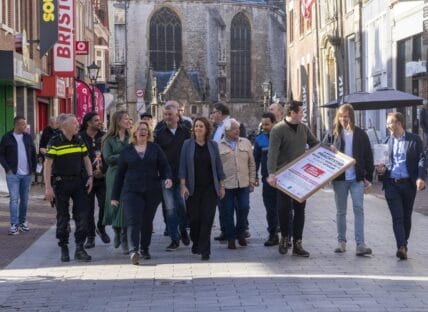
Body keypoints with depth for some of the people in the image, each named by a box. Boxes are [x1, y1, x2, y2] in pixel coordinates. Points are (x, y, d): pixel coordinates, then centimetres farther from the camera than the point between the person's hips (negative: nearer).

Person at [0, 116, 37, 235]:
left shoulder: (28, 137, 8)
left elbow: (33, 153, 14)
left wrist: (33, 168, 7)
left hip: (27, 174, 4)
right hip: (13, 174, -4)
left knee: (24, 199, 9)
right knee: (14, 199, -9)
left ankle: (22, 221, 20)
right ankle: (14, 225, -9)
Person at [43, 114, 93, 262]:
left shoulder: (79, 141, 6)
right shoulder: (55, 142, -10)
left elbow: (86, 159, 16)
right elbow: (47, 164, -11)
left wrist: (90, 176, 4)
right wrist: (48, 187, -16)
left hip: (78, 181, 4)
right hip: (61, 182, -4)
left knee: (82, 214, -2)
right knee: (63, 217, 5)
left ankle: (80, 248, 5)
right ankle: (64, 249, 17)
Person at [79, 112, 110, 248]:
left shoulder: (104, 137, 5)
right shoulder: (80, 138, -4)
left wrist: (104, 171, -7)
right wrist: (90, 172, -9)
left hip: (103, 177, 2)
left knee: (104, 205, -5)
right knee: (89, 209, 2)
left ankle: (101, 228, 22)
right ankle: (90, 237, 13)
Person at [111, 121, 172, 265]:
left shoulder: (155, 149, 9)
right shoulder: (126, 151, 8)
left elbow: (164, 166, 6)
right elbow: (120, 174, 10)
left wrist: (168, 178, -17)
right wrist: (115, 196, 9)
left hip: (152, 192, 2)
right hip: (132, 191, -1)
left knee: (147, 222, 9)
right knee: (134, 221, -15)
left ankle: (145, 249, 24)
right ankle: (134, 251, -24)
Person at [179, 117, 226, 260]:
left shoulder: (213, 145, 6)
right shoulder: (187, 144, 1)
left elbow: (218, 166, 9)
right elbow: (183, 166, -1)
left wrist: (221, 185, 7)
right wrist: (183, 185, -9)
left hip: (210, 188, 1)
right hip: (193, 188, -1)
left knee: (207, 219, -5)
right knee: (194, 218, 4)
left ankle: (204, 250, -3)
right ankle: (196, 243, 28)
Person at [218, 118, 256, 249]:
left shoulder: (246, 143, 10)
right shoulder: (218, 146, 1)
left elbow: (251, 163, 13)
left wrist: (252, 179, 8)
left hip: (244, 184, 2)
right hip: (226, 185, -2)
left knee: (244, 209, -1)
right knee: (228, 212, 1)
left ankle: (241, 233, 20)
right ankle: (231, 238, 14)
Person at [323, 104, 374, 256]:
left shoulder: (361, 135, 3)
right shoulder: (333, 134, 4)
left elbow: (368, 156, 6)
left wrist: (368, 176, 1)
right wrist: (329, 150, -14)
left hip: (357, 178, -1)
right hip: (339, 179, 1)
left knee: (359, 209, -7)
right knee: (341, 211, 9)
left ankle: (360, 244, -9)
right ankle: (341, 242, 19)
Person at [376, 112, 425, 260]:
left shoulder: (414, 140, 1)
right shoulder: (387, 141, 10)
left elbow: (421, 159, -3)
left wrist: (421, 178, -17)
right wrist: (382, 169, -3)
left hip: (408, 184, -1)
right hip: (391, 184, 1)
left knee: (406, 216, 9)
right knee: (397, 217, -8)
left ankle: (404, 245, 23)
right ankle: (401, 247, -14)